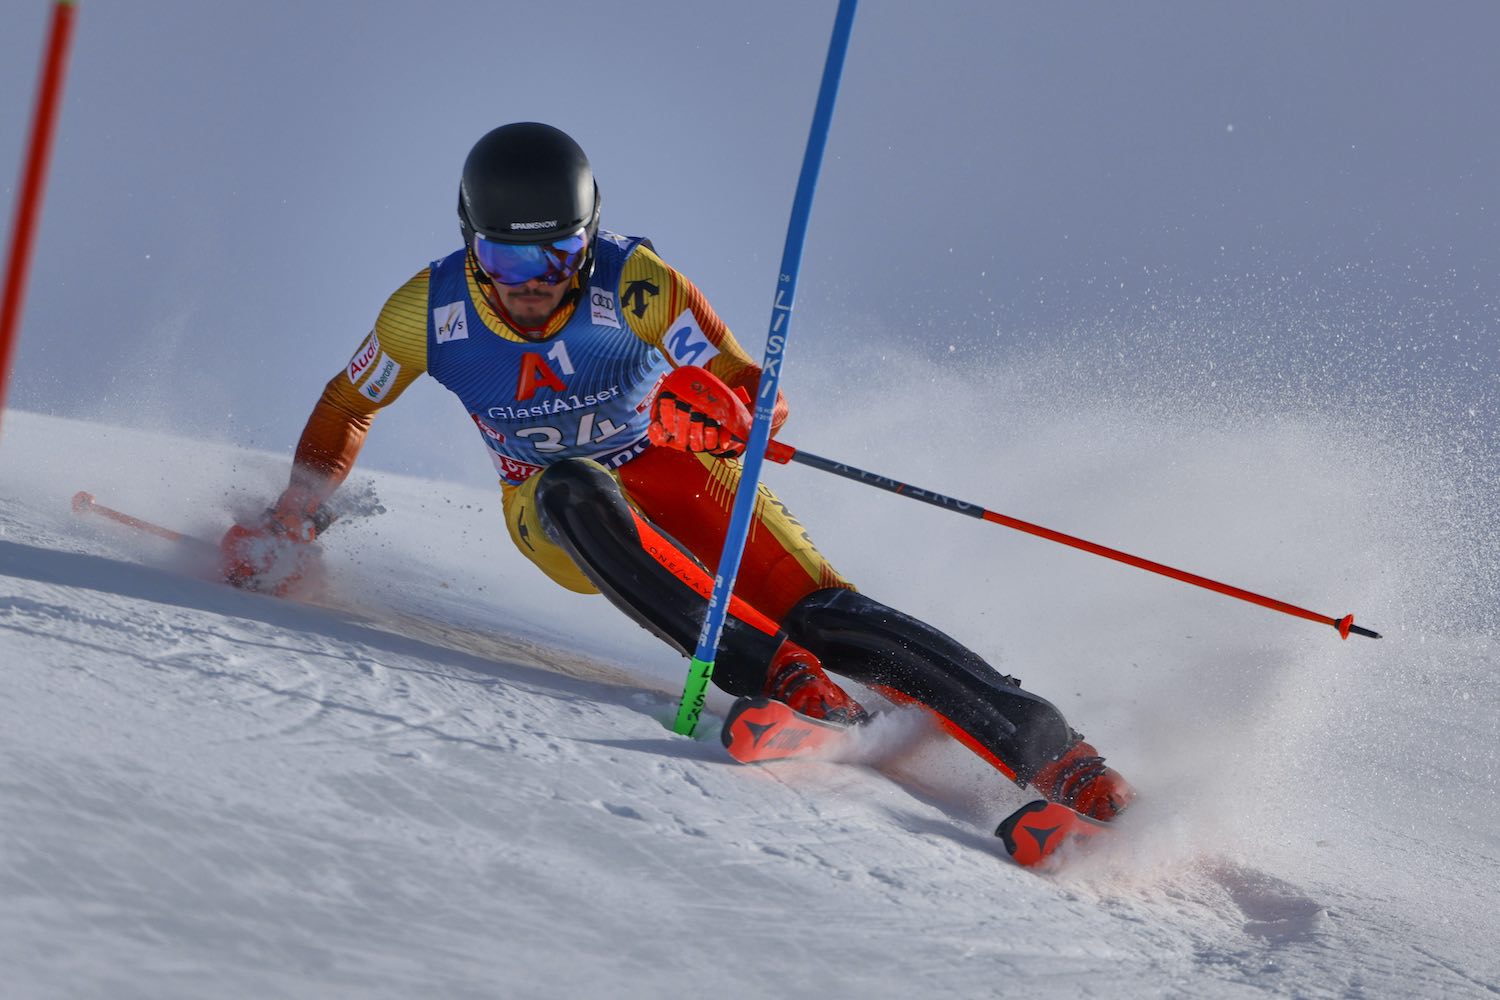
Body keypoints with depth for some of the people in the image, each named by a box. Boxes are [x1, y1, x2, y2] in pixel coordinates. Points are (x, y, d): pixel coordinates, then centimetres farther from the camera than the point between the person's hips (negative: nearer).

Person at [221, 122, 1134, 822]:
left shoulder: (631, 285, -26)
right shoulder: (430, 312, -19)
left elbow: (742, 386, -23)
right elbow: (347, 410, -1)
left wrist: (745, 411, -46)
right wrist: (293, 520, -7)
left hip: (676, 473, -2)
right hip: (559, 517, 2)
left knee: (822, 612, -24)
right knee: (577, 491, -37)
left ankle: (1047, 749, -28)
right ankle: (775, 679, -41)